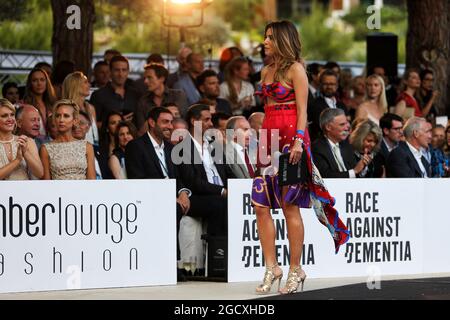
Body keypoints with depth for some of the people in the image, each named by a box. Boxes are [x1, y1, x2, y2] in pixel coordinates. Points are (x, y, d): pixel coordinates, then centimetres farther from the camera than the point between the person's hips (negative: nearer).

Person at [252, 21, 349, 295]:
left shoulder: (295, 69, -4)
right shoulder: (267, 71, 17)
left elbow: (302, 109, -10)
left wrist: (299, 140, -19)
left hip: (291, 138, -7)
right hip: (268, 138, 7)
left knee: (290, 206, -4)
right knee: (261, 205, 0)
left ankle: (296, 270, 2)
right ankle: (272, 268, 4)